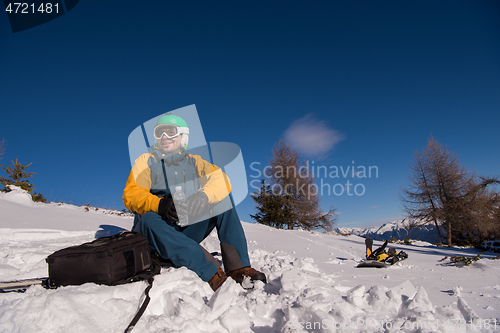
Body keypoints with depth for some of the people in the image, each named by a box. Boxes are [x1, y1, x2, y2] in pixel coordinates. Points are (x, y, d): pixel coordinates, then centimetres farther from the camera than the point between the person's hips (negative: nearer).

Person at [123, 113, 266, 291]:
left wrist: (204, 195, -30)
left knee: (224, 200, -15)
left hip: (188, 229, 2)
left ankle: (238, 267, -25)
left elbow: (221, 180, -6)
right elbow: (130, 195, -7)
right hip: (156, 233, -2)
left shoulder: (194, 162, 13)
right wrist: (158, 204, -29)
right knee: (150, 220, -35)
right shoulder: (146, 161, 10)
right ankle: (212, 274, -42)